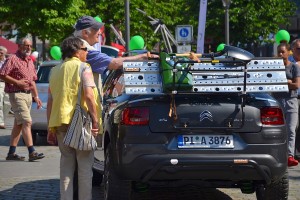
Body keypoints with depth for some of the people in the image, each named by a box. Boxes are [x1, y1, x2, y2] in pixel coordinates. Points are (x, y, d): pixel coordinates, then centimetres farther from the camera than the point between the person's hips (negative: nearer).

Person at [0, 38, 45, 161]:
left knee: (18, 124, 10)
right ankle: (32, 152, -21)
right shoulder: (12, 59, -7)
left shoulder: (30, 62, 18)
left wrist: (36, 97, 19)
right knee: (27, 122, -16)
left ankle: (11, 153, 14)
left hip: (28, 94, 9)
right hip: (17, 94, -9)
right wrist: (17, 82, -18)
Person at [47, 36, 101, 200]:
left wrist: (50, 127, 17)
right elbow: (89, 96, -16)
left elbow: (50, 100, 13)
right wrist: (95, 119, -14)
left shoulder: (55, 71, 13)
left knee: (66, 162, 11)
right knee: (85, 164, 2)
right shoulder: (83, 68, -5)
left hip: (60, 121, 5)